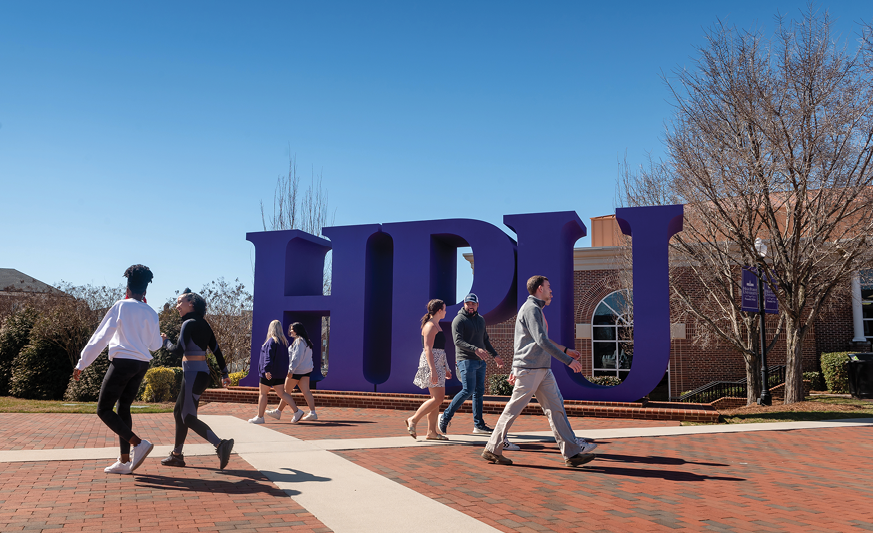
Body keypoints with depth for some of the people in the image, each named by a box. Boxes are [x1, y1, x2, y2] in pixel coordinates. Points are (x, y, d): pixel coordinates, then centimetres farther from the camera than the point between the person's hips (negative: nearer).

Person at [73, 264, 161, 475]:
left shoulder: (122, 306, -7)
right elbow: (155, 345, 13)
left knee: (103, 409, 1)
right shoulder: (151, 313, 8)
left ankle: (138, 443, -15)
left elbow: (100, 337, -8)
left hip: (122, 362, -6)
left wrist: (81, 363, -4)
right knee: (123, 408, 14)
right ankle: (124, 461, 12)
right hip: (141, 365, 6)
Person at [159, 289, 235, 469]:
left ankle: (220, 444, -23)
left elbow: (178, 350, -18)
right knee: (179, 412, 18)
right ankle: (177, 455, 25)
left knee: (188, 417, -7)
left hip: (194, 373, -9)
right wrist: (224, 373, 18)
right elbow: (216, 349, 15)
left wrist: (165, 341, 2)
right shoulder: (203, 323, 13)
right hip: (203, 372, 9)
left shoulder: (189, 323, -12)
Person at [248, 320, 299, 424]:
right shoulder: (284, 341, 11)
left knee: (263, 393, 3)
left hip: (270, 373, -8)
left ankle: (260, 417, 8)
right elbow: (285, 357, 18)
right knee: (282, 393, 8)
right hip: (280, 373, 8)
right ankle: (297, 411, -2)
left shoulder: (272, 341, -15)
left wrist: (267, 370, -29)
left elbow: (269, 356, -23)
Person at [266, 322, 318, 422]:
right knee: (306, 391, 4)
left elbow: (297, 357, -21)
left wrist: (291, 370, -23)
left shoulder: (299, 341, -14)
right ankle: (312, 413, -3)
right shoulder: (306, 341, 15)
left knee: (286, 391, 3)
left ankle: (278, 411, 13)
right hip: (306, 370, 9)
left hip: (297, 370, -9)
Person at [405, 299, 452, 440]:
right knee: (438, 398, -11)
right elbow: (428, 349, -19)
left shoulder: (436, 325, 19)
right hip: (431, 364, -10)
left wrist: (444, 368, 26)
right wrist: (432, 370, -26)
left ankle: (431, 431, 10)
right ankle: (413, 420, -4)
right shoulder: (430, 326, -12)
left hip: (437, 364, 10)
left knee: (436, 398, 8)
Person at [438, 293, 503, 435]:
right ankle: (445, 417, -3)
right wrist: (475, 349, -31)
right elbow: (458, 341, -18)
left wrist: (495, 355, 22)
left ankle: (479, 425, 12)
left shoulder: (481, 320, 17)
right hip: (466, 360, -7)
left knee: (479, 392, 7)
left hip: (480, 361, 7)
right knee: (468, 390, -14)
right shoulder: (459, 320, -7)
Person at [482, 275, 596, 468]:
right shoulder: (531, 309, -12)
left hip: (542, 370, 10)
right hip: (529, 368, -10)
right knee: (513, 409, -3)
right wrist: (568, 360, -21)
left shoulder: (535, 309, 21)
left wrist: (515, 369, 26)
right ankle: (492, 450, 8)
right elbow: (542, 341, -22)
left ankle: (571, 453, 4)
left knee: (555, 408, 4)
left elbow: (517, 342, 24)